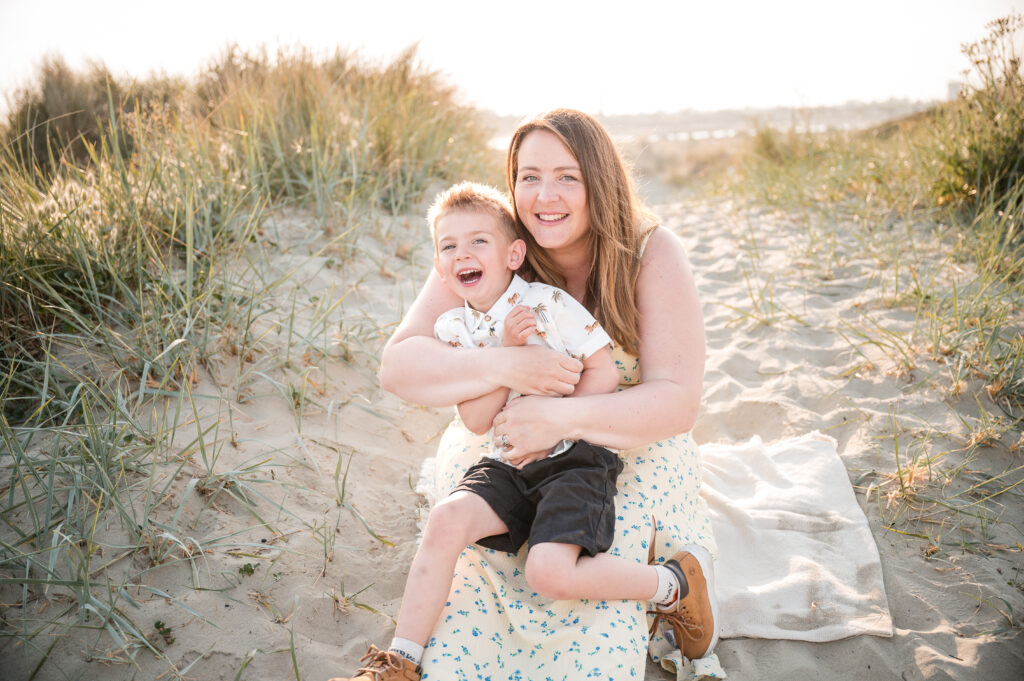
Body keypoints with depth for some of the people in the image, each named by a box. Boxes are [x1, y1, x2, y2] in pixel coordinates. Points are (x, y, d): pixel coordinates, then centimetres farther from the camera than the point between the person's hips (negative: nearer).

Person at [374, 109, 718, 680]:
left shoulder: (653, 256, -16)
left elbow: (679, 401, -20)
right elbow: (398, 366, -18)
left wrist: (564, 418, -35)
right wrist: (502, 366, -35)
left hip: (630, 451, -1)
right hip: (504, 446, 2)